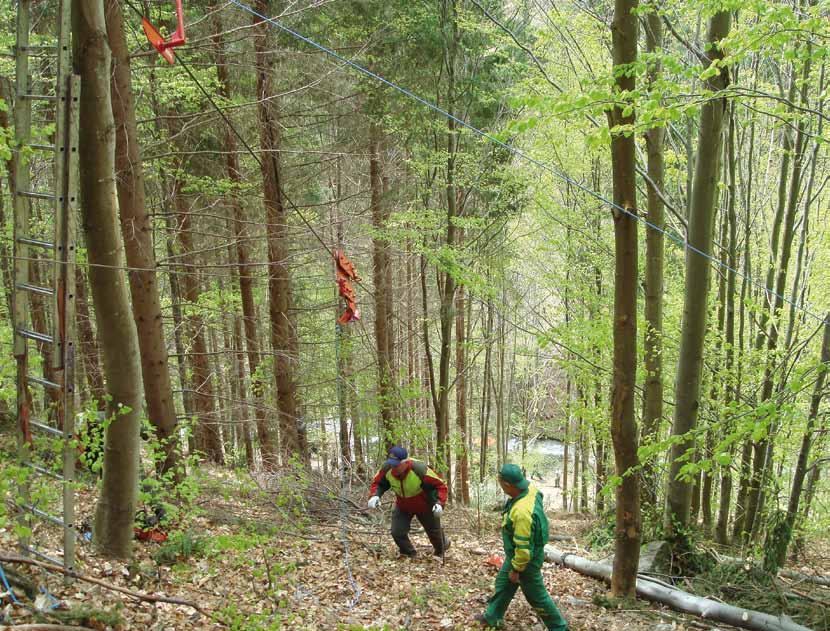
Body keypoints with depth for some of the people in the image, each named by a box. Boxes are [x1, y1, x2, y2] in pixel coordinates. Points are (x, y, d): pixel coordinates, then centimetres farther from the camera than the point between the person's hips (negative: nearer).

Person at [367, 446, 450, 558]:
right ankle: (410, 554, 18)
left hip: (425, 506, -3)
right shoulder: (387, 469, -27)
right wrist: (374, 495, -30)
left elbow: (440, 486, -29)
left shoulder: (420, 470, -39)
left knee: (434, 531, 20)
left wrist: (439, 503, -43)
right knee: (397, 533, -12)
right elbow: (377, 483, -9)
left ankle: (442, 548, 56)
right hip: (402, 507, 3)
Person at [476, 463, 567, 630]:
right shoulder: (530, 489, -16)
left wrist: (516, 569, -18)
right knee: (503, 582, 25)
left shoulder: (522, 512, -41)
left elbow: (524, 548, -33)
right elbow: (539, 494, 12)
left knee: (536, 595, 11)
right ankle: (492, 617, 43)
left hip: (526, 559, -9)